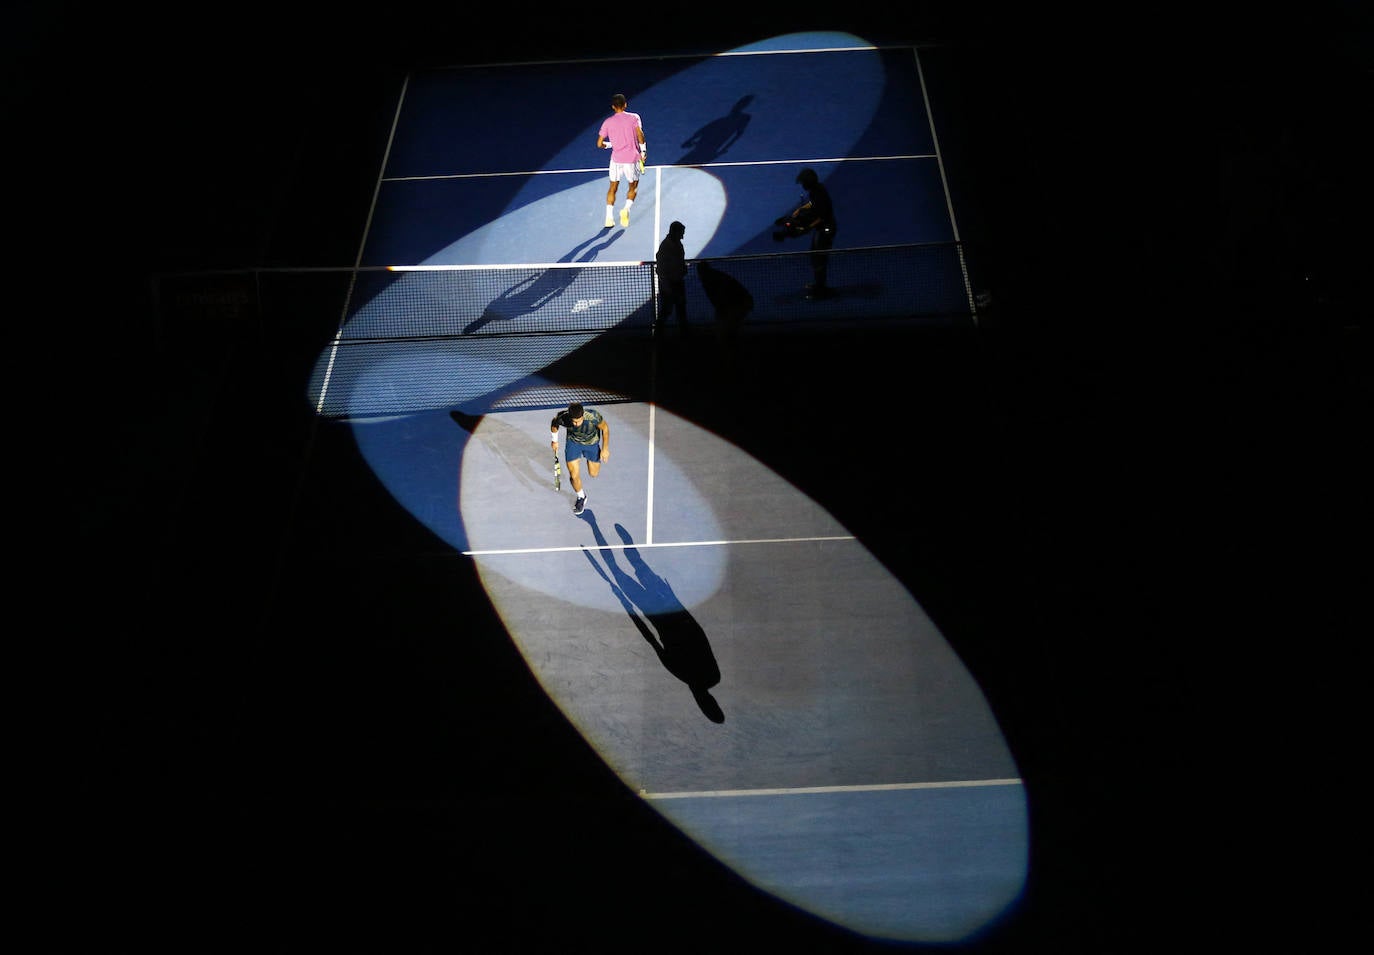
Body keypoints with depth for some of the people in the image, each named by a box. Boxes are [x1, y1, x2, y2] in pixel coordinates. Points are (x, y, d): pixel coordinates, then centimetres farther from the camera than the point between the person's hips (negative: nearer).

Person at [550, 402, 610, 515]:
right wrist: (554, 440, 6)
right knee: (574, 475, -7)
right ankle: (581, 497, 24)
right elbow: (554, 424, -9)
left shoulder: (593, 416, -40)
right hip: (573, 442, 0)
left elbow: (605, 428, -17)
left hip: (592, 442, 0)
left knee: (593, 474, 14)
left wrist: (605, 448, -11)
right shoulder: (562, 418, -36)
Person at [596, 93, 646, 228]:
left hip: (616, 159, 1)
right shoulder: (634, 117, -2)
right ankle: (626, 208, -11)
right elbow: (640, 134, -15)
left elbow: (599, 144, 3)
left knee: (613, 188, 16)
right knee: (633, 188, 15)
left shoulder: (607, 122, 3)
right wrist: (643, 151, -4)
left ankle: (609, 217, 9)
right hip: (632, 158, -1)